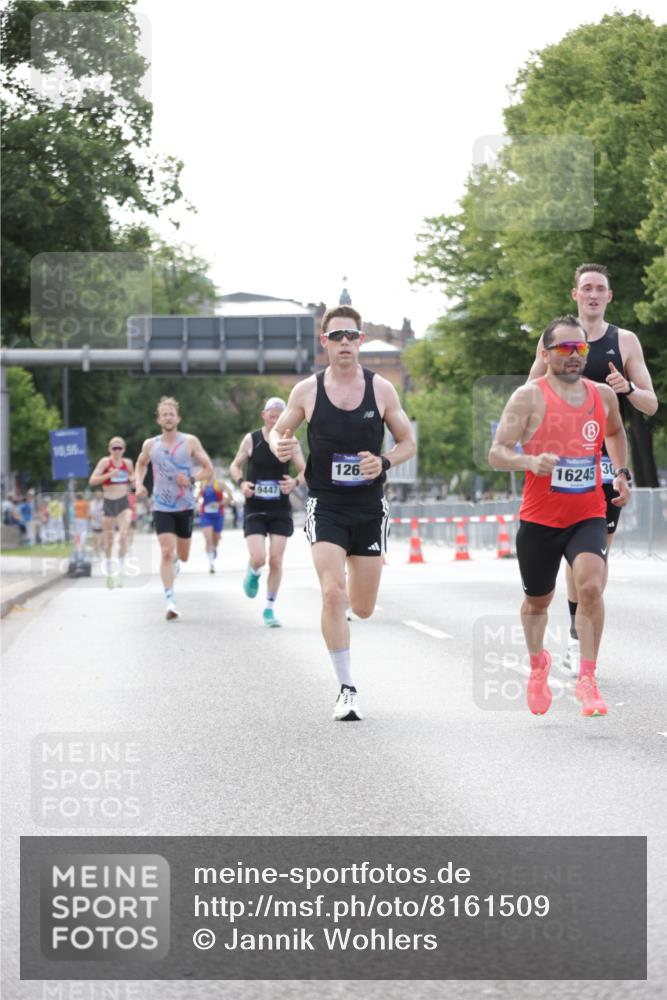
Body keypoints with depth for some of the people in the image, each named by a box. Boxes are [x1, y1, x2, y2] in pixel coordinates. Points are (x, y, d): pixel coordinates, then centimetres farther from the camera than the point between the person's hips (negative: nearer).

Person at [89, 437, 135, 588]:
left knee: (123, 535, -18)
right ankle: (108, 571, 26)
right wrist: (109, 475, -24)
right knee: (108, 540, 8)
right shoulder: (105, 462, -5)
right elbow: (92, 481, -13)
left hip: (124, 503, 1)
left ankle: (120, 569, -10)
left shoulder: (128, 463, 5)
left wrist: (133, 479, -1)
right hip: (109, 503, -1)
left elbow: (133, 478, 23)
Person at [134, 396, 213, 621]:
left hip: (185, 507, 1)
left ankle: (176, 558, 51)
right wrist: (139, 484, 4)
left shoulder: (190, 442, -4)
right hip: (161, 507, 0)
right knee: (166, 553, -15)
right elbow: (141, 464, 22)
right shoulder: (150, 445, 1)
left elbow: (208, 470, 0)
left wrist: (192, 479, -19)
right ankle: (170, 602, -16)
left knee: (183, 556, 13)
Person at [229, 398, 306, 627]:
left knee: (276, 561, -2)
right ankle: (253, 573, 24)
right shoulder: (251, 439, -2)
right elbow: (235, 466, 9)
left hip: (280, 509, 1)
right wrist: (241, 483, -12)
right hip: (254, 508, -1)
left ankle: (269, 609, 12)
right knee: (258, 558, -14)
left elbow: (304, 470, 5)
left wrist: (295, 481, -18)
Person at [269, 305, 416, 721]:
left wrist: (384, 463, -13)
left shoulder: (381, 389, -1)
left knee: (363, 608, 7)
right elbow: (279, 430, 12)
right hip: (325, 506, -1)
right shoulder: (307, 390, -2)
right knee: (332, 593, -18)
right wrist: (279, 445, -12)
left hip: (370, 507, 2)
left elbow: (408, 442, 7)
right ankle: (348, 689, -10)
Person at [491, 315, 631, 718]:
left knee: (591, 585, -23)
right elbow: (497, 453, -14)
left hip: (588, 515, 1)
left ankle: (587, 680, -13)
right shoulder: (529, 397, -9)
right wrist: (531, 461, -31)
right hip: (539, 519, -1)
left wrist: (622, 473, 16)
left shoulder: (603, 395, 5)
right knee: (537, 600, 15)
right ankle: (538, 664, 45)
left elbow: (615, 433, 28)